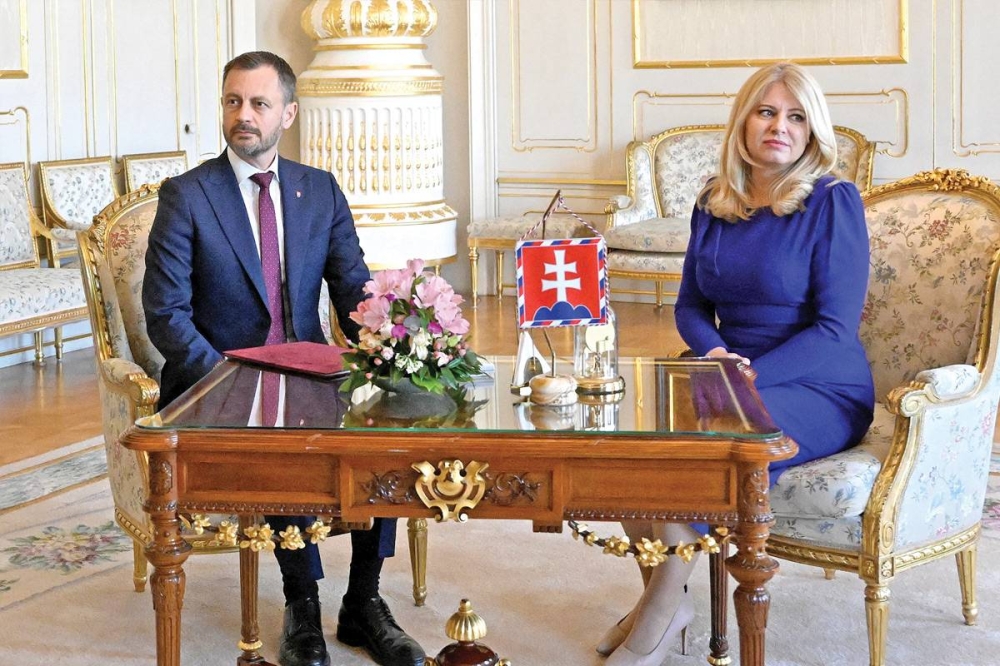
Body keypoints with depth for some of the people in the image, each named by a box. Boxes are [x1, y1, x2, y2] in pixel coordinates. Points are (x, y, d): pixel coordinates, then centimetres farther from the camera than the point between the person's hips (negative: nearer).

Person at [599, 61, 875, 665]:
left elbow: (835, 328, -13)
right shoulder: (715, 203, 10)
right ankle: (662, 598, -11)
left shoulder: (833, 202, -8)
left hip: (821, 392, -5)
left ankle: (661, 611, -17)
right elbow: (690, 304, 16)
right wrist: (714, 351, -8)